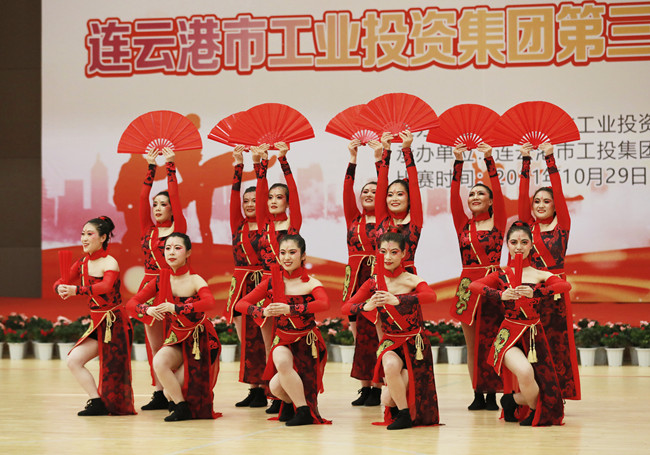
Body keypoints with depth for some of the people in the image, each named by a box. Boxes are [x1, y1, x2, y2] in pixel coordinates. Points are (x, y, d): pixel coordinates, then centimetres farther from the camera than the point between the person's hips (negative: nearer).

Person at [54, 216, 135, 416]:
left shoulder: (109, 263, -16)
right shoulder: (82, 263, 7)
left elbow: (105, 287, -35)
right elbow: (60, 282, 5)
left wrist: (76, 290, -46)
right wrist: (61, 289, -21)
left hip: (115, 323, -7)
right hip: (97, 324, 7)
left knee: (113, 372, -3)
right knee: (73, 360, -3)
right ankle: (97, 403, 1)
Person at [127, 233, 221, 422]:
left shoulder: (194, 280, -17)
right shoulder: (161, 280, -3)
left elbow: (210, 303, -39)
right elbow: (132, 303, -3)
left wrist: (175, 308, -42)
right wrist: (148, 310, -26)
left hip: (200, 339, -4)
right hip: (177, 337, 4)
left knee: (170, 392, -13)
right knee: (159, 362, -28)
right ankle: (181, 408, -5)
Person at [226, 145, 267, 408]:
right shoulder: (238, 225, 10)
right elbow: (234, 194, 4)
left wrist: (260, 165, -8)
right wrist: (238, 166, 1)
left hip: (261, 285, -5)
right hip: (240, 285, 5)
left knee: (258, 339, -5)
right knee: (245, 338, 5)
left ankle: (262, 388, 0)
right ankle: (253, 389, 9)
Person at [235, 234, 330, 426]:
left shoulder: (310, 284, -11)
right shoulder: (272, 282, -2)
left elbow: (324, 304, -34)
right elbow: (241, 304, -5)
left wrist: (290, 309, -43)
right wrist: (263, 312, -25)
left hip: (307, 341, -2)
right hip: (283, 340, 2)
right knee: (276, 387, -22)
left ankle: (304, 411, 6)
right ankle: (290, 403, 12)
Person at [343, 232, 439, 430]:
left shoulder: (412, 281, -13)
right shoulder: (373, 283, 0)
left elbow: (431, 296, -35)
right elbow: (346, 307, -5)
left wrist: (397, 300, -48)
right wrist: (366, 307, -28)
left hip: (414, 342, -2)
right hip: (390, 342, 2)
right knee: (391, 365, -31)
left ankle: (411, 414, 21)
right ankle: (402, 414, -2)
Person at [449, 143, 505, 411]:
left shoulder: (498, 222, 4)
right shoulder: (463, 224, 10)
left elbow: (498, 191, -6)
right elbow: (454, 194, 1)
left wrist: (489, 160, -11)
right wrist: (458, 162, -5)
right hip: (468, 285, 3)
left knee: (491, 339, -1)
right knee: (472, 343, 4)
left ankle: (492, 394, 3)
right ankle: (477, 394, 8)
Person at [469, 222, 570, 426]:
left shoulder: (541, 275, 3)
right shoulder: (502, 275, 6)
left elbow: (565, 285, -16)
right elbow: (474, 285, -10)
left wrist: (534, 293, -31)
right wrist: (501, 294, -26)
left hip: (534, 335, 2)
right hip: (509, 334, -2)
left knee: (541, 385, -8)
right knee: (524, 371, -29)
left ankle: (514, 400, 26)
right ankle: (536, 409, 2)